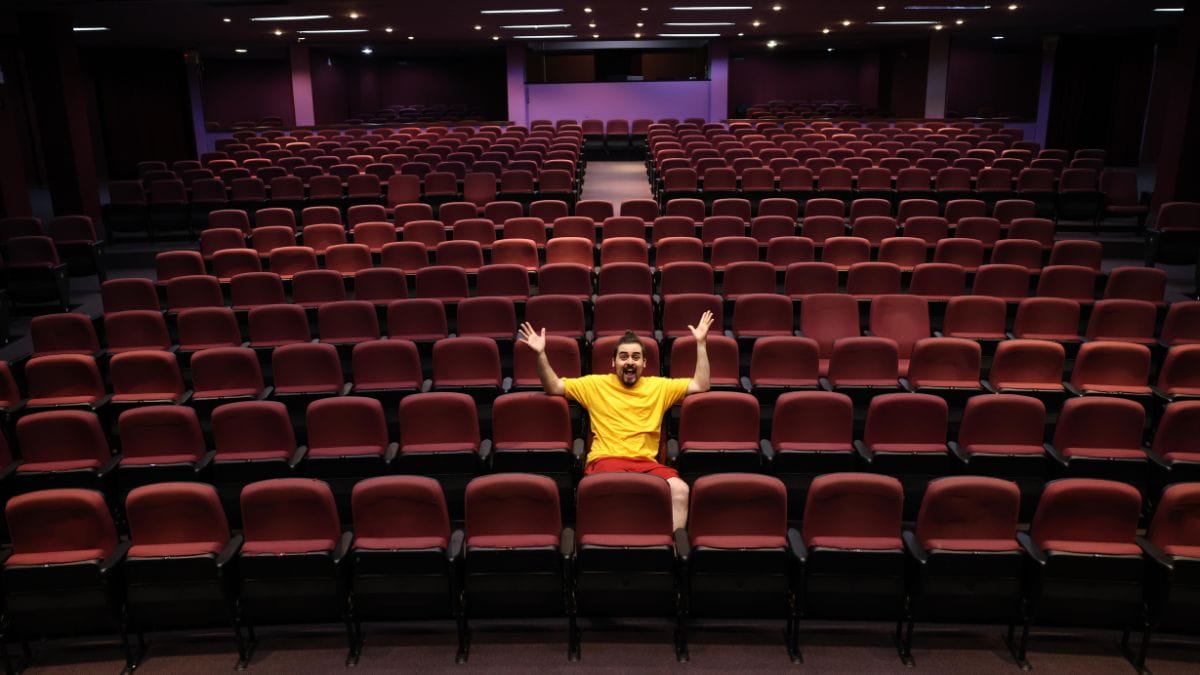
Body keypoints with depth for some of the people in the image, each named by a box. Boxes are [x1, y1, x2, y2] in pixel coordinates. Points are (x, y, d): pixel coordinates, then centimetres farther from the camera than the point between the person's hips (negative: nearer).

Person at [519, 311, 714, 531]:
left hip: (646, 463, 2)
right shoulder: (595, 384, 15)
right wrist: (541, 355, -3)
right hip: (606, 460, -2)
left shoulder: (659, 386, 19)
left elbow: (701, 386, 16)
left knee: (680, 489, -30)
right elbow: (554, 387, 11)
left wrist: (701, 344, 10)